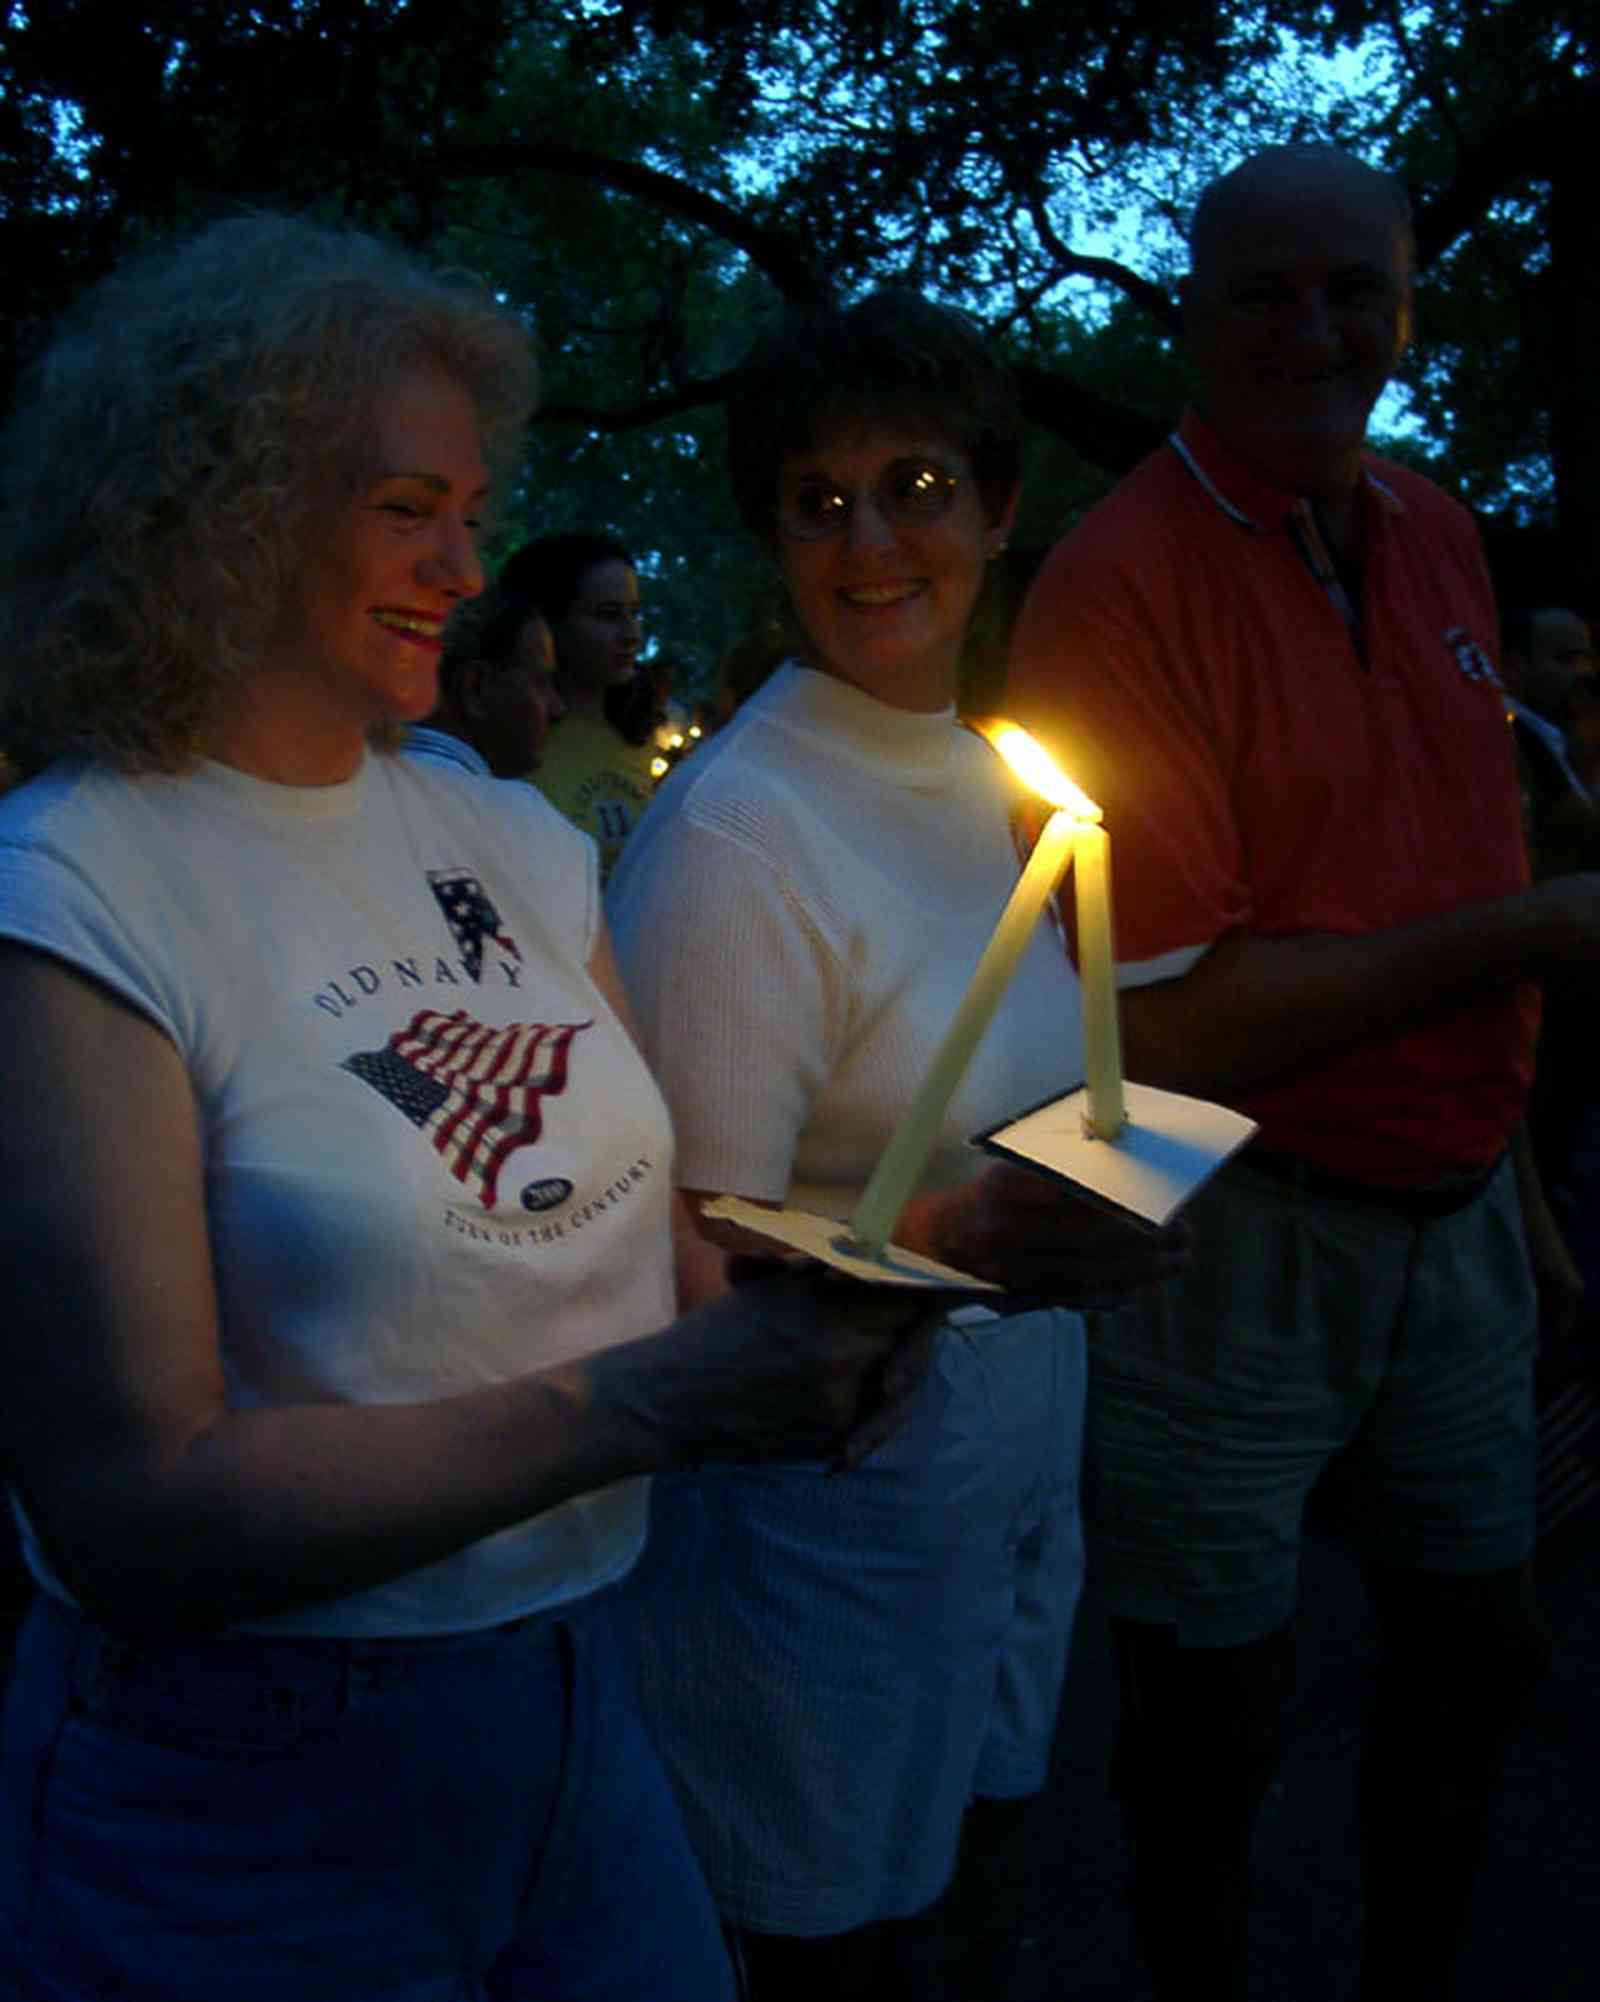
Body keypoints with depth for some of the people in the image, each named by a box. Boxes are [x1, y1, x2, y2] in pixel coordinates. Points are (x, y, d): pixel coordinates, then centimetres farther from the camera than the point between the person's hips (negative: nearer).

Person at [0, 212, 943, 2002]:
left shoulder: (511, 840, 6)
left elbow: (652, 1245, 7)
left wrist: (819, 1307, -15)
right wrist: (645, 1405, -28)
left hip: (570, 1710, 6)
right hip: (242, 1803, -5)